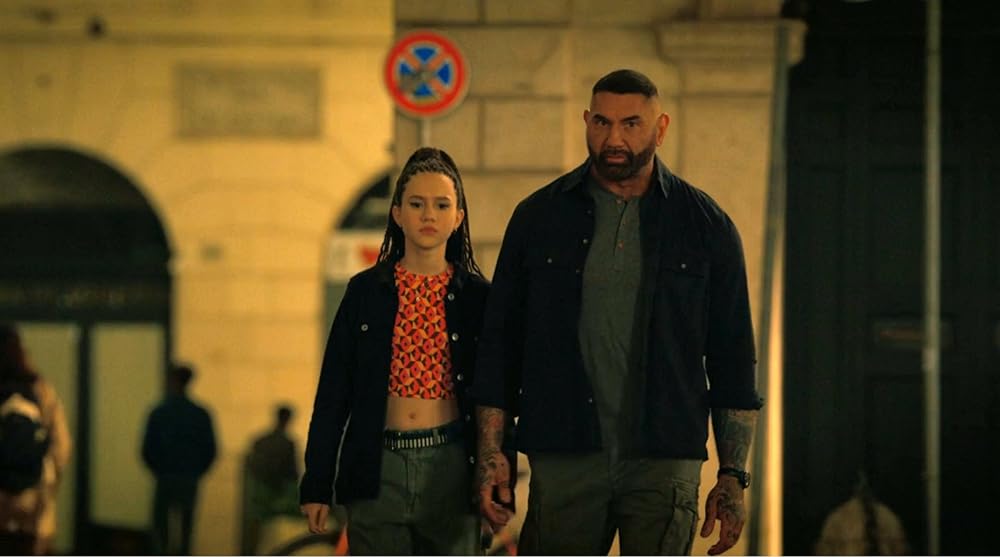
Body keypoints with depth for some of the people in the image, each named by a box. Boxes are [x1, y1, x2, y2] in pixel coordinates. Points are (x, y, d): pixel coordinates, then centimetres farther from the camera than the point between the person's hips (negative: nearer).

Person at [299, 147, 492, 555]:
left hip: (450, 470, 0)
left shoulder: (476, 296, 5)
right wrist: (317, 485, 2)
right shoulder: (365, 292, 6)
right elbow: (332, 395, 6)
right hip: (378, 471, 0)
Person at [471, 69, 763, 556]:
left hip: (664, 461, -1)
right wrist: (491, 452, 3)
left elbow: (733, 356, 8)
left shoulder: (706, 225, 6)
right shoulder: (538, 217, 7)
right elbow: (500, 341, 10)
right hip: (563, 459, 1)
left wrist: (733, 474, 3)